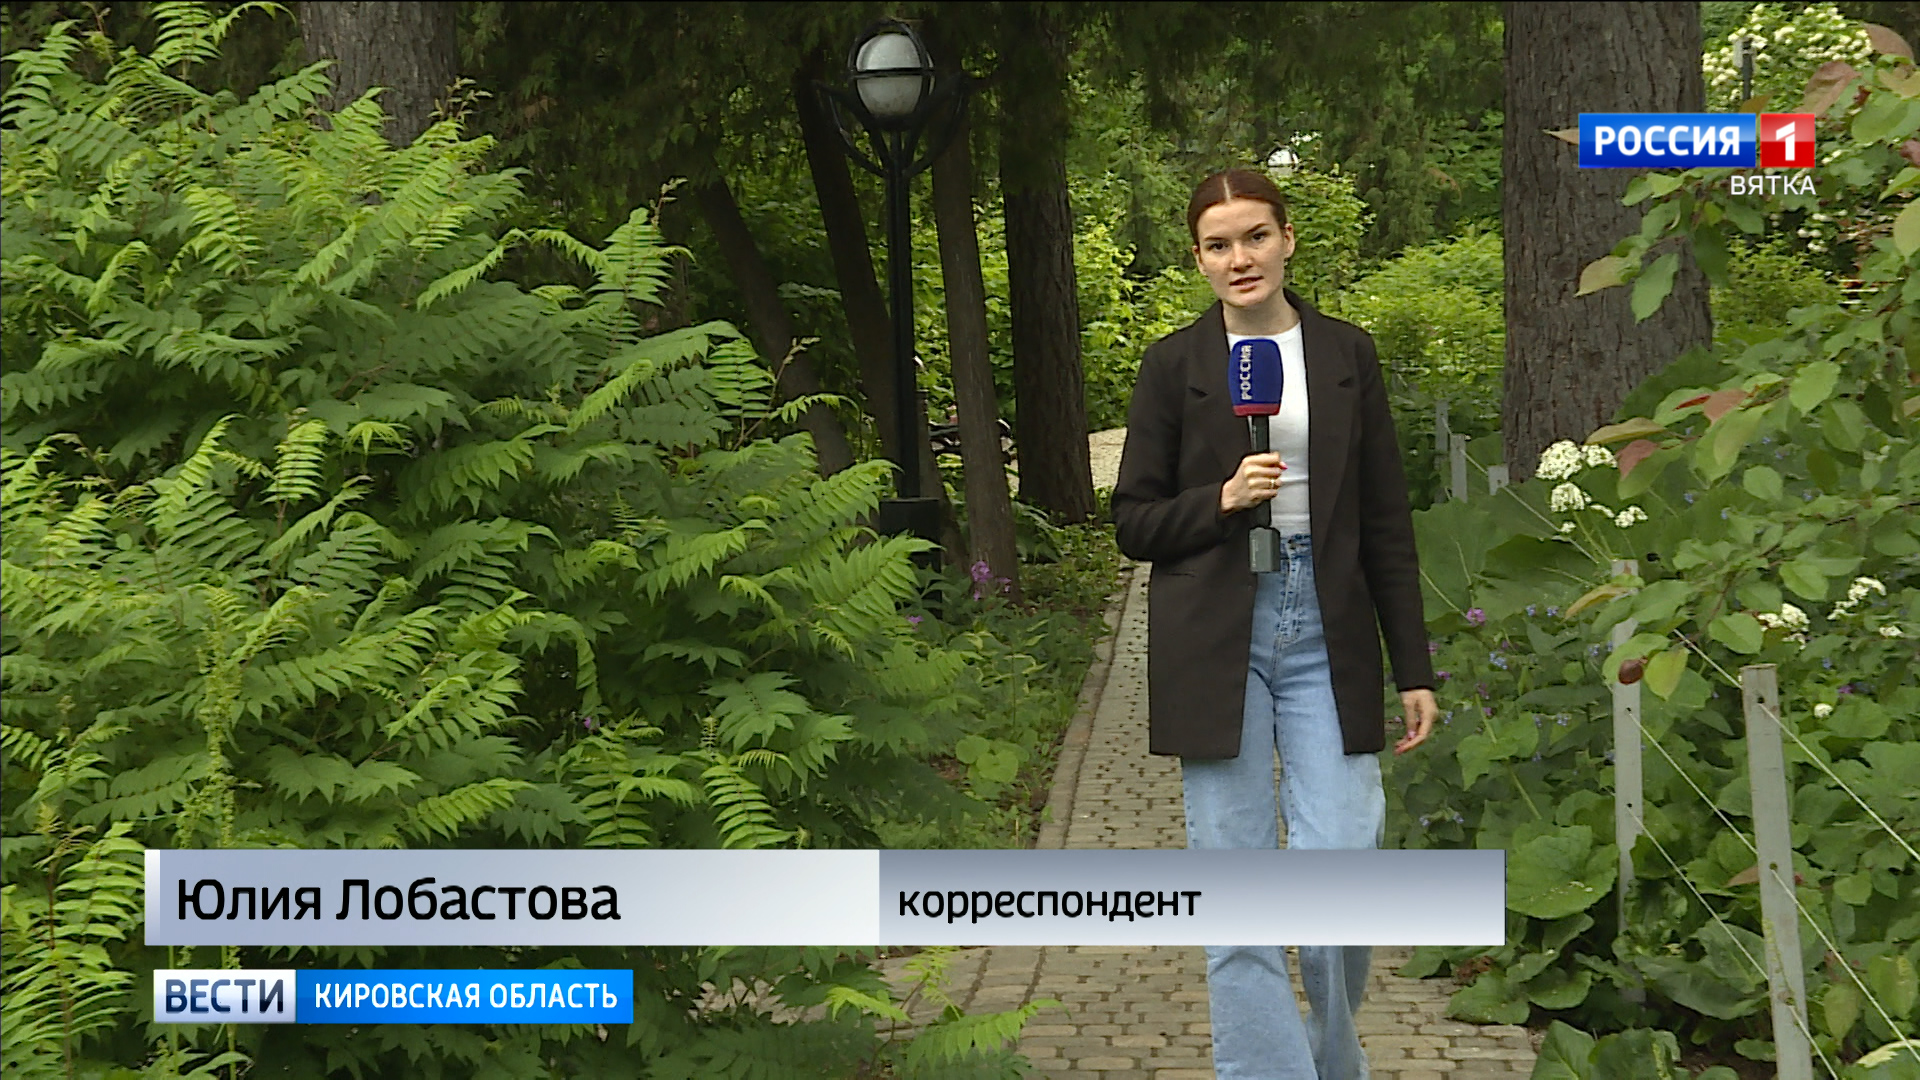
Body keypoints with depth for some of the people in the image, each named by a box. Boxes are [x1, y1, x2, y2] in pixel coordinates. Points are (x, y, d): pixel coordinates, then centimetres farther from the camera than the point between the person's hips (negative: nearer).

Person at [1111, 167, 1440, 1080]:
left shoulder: (1346, 355, 8)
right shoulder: (1175, 364, 4)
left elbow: (1387, 523, 9)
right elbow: (1134, 523, 5)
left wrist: (1414, 670, 6)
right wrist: (1221, 501, -13)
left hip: (1325, 637, 1)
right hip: (1215, 644, -1)